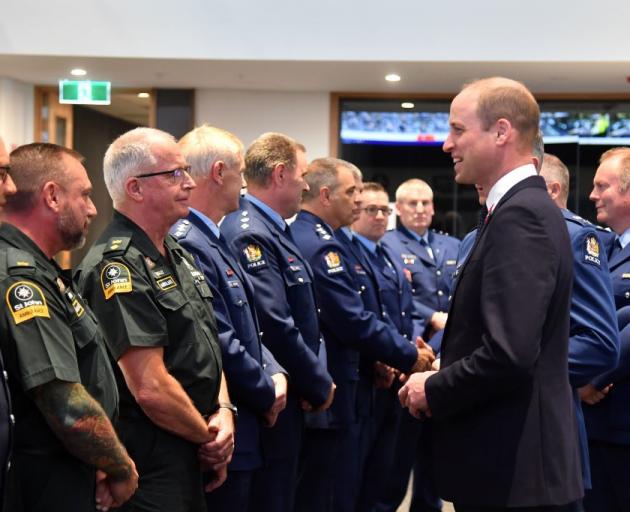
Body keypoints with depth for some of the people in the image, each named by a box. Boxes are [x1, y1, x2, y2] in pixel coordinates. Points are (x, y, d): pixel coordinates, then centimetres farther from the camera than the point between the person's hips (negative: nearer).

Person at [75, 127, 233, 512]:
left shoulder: (178, 256, 12)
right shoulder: (118, 267, -20)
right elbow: (151, 389, -23)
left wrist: (224, 411, 0)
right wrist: (208, 436, -9)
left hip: (189, 452, 9)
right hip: (149, 458, -9)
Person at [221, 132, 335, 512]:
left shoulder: (277, 231, 12)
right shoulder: (249, 235, -19)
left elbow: (308, 317, 15)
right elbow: (276, 328, -24)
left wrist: (319, 376, 2)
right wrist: (320, 386, -12)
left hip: (292, 402, 10)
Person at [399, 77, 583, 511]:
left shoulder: (520, 215, -18)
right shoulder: (525, 208, 13)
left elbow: (509, 354, -27)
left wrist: (434, 391, -12)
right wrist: (442, 378, 7)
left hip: (515, 474, -9)